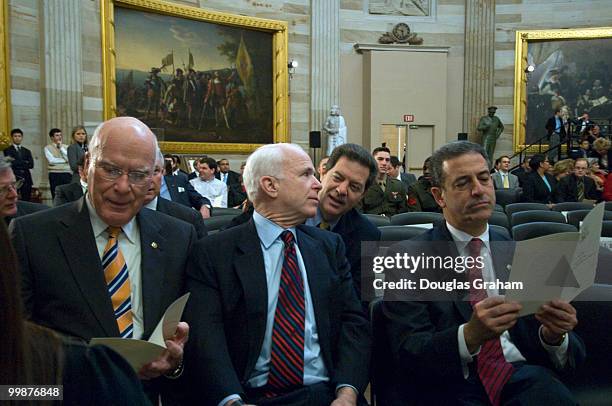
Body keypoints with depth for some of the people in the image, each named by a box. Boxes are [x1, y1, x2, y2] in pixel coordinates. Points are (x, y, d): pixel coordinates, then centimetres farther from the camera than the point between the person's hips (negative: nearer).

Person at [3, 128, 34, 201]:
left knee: (26, 201, 2)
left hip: (26, 179, 4)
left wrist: (16, 163, -6)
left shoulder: (27, 151, 16)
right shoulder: (7, 150, 4)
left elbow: (31, 165, 2)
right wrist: (25, 163, -8)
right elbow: (10, 164, -11)